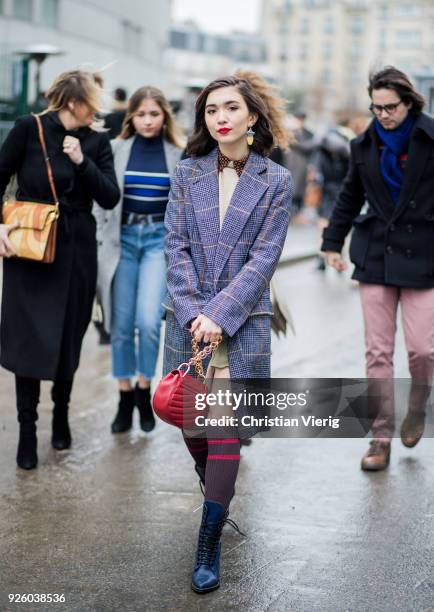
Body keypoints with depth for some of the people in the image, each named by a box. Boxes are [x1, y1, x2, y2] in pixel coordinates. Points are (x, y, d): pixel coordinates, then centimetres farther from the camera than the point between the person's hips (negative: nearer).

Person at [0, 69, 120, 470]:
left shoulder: (96, 141, 3)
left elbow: (110, 198, -4)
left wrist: (82, 161, -16)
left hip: (76, 251, 3)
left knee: (68, 336, 10)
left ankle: (61, 414, 30)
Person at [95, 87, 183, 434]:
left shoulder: (179, 154, 3)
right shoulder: (116, 150, 1)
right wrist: (100, 242, -1)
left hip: (161, 238, -1)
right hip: (122, 237, 1)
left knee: (148, 320, -15)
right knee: (122, 325, 4)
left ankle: (144, 390, 8)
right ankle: (125, 399, 18)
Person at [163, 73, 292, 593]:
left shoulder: (275, 181, 0)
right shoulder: (187, 175, 6)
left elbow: (263, 257, -7)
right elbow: (175, 247, 0)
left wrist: (220, 314, -16)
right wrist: (193, 314, -12)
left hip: (242, 322, -2)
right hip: (188, 318, 3)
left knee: (225, 429, -5)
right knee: (190, 424, 9)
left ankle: (209, 546, 2)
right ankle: (218, 495, 38)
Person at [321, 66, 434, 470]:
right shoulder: (365, 145, 8)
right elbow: (350, 196, 18)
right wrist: (333, 241, 18)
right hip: (376, 255, 3)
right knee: (377, 351, 1)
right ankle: (381, 437, 9)